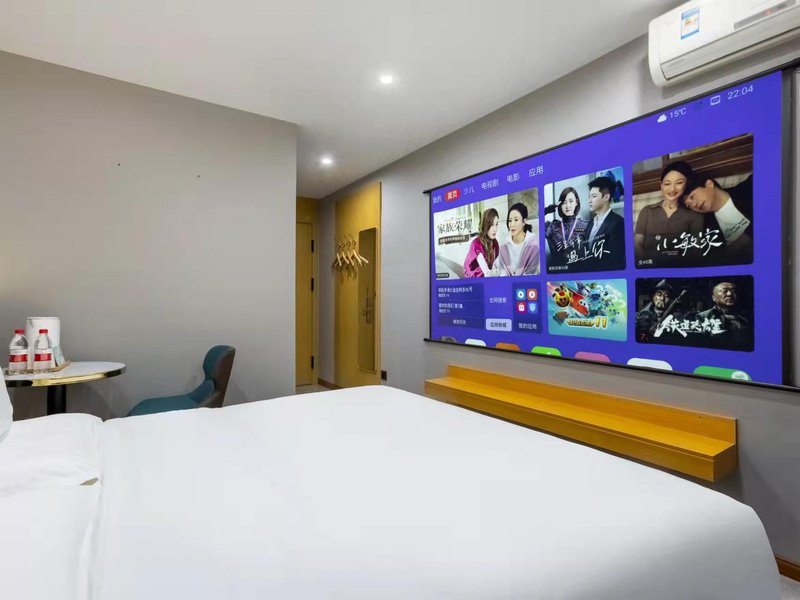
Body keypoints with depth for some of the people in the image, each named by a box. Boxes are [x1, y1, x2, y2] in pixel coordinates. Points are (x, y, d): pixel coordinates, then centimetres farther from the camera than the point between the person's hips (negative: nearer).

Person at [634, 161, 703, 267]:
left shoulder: (694, 215, 15)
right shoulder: (647, 211, 16)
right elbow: (637, 243, 2)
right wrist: (644, 262, -19)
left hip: (677, 265, 0)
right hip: (648, 265, 0)